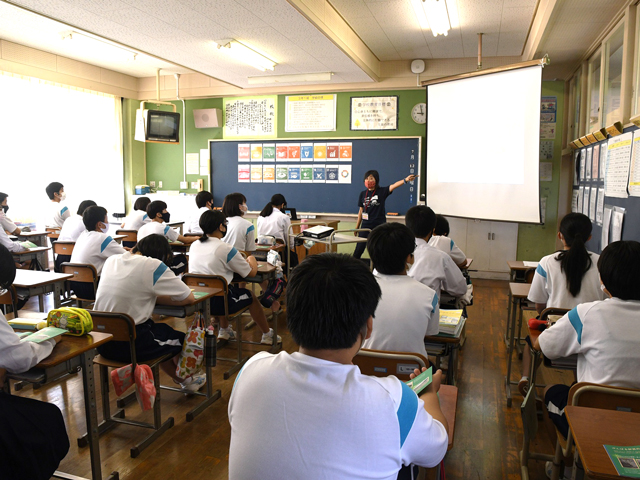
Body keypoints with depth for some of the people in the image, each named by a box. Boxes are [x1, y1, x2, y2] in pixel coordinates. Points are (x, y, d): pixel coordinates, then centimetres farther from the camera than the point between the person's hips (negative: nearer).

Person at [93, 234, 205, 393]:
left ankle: (181, 380, 46)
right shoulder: (153, 265, -14)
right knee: (182, 339, 18)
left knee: (162, 330, 30)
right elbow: (189, 298, -10)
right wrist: (157, 297, 2)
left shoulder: (111, 260, 6)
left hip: (101, 342, 7)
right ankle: (187, 381, 45)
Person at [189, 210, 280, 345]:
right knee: (250, 296, 20)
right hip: (218, 303, -6)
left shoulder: (194, 246, 3)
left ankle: (224, 331, 42)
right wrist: (252, 260, 16)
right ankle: (267, 335, 35)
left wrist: (238, 259, 21)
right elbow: (251, 272, -6)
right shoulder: (226, 249, -16)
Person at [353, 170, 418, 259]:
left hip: (379, 225, -2)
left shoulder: (382, 191, -5)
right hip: (366, 225, 2)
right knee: (359, 249, 5)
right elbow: (361, 210, 11)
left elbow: (394, 185, -22)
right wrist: (357, 226, 15)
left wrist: (405, 180, -39)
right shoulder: (363, 194, 4)